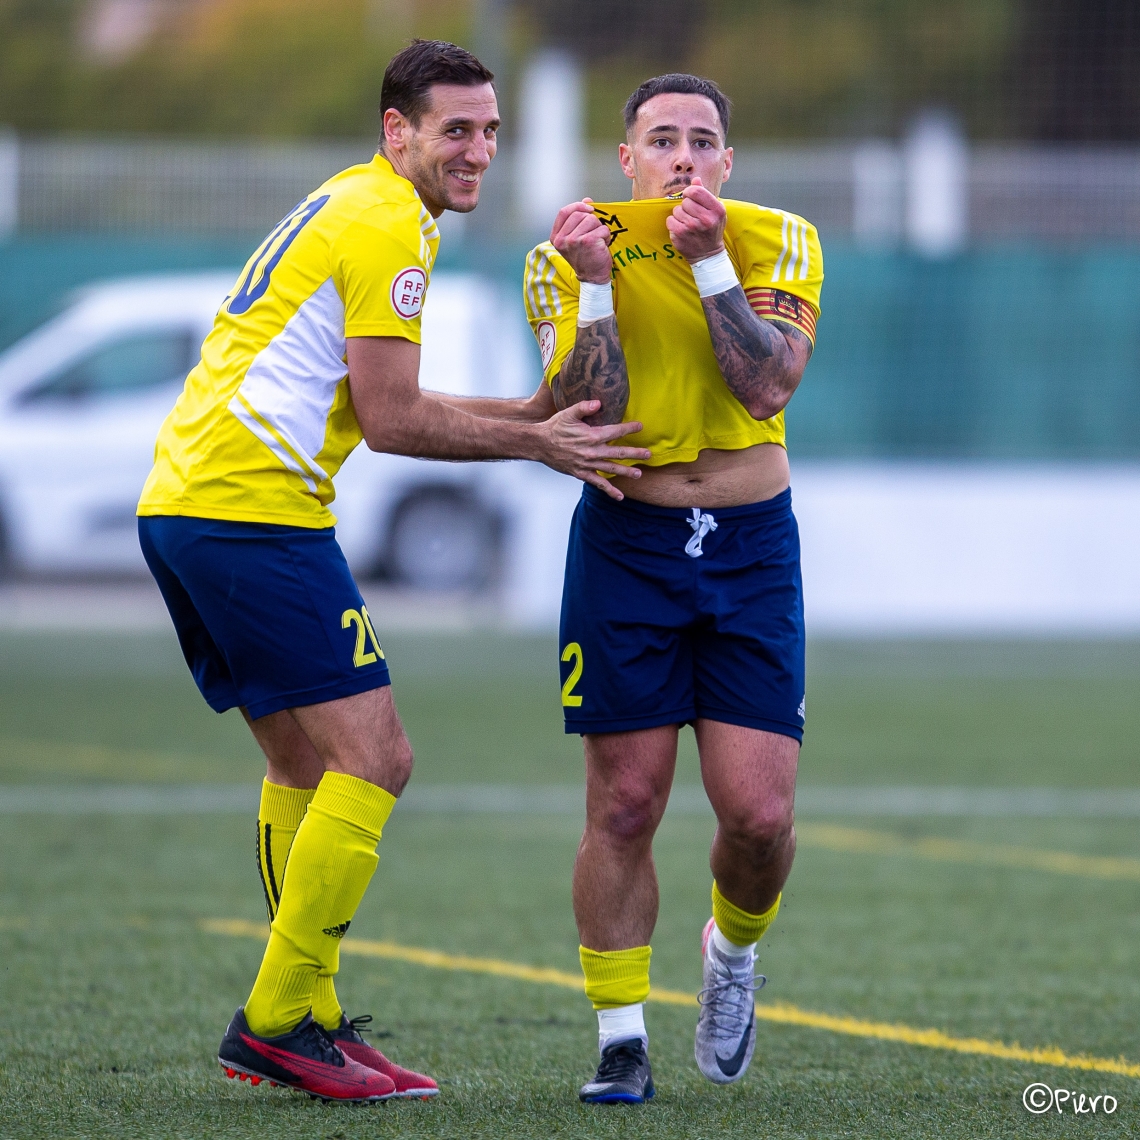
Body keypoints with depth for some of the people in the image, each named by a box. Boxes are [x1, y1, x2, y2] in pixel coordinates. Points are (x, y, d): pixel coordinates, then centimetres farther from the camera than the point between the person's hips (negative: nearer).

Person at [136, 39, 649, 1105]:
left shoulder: (346, 207, 23)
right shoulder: (388, 222, -9)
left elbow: (370, 403, 24)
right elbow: (390, 419, -12)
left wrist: (519, 413, 17)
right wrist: (533, 444, -3)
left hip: (177, 506, 11)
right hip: (256, 511, -11)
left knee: (306, 764, 15)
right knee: (372, 758, -8)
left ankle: (305, 1021, 16)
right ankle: (278, 1024, -8)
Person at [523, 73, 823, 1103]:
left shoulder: (776, 243, 0)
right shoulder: (573, 255, -2)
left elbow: (768, 385, -15)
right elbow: (582, 419, -13)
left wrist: (708, 261, -18)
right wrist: (596, 286, -20)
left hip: (752, 548, 1)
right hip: (627, 544, -1)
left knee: (759, 815, -6)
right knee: (625, 805, -4)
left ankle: (734, 951, 27)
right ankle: (622, 1041, 9)